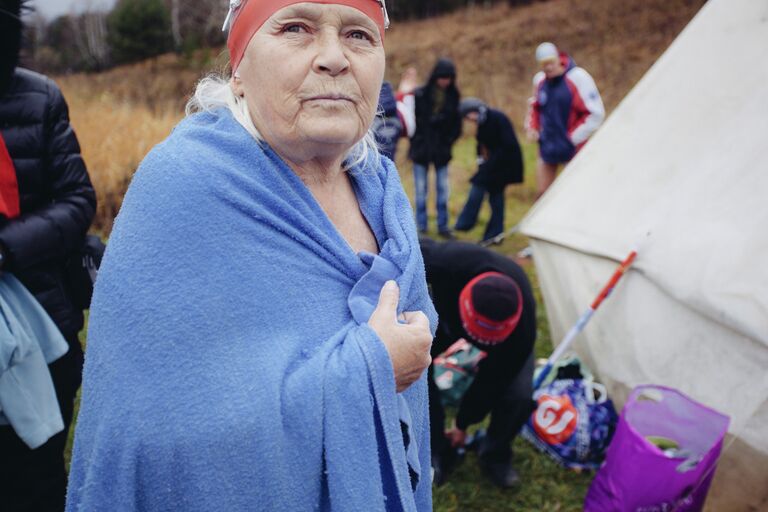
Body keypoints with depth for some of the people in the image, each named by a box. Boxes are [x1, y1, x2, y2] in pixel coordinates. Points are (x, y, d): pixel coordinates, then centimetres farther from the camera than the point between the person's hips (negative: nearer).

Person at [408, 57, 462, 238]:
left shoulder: (453, 97, 3)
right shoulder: (420, 95, -9)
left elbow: (457, 124, 9)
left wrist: (449, 140, -1)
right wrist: (415, 139, -7)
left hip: (442, 150, 3)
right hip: (421, 149, -2)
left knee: (443, 189, 6)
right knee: (421, 189, 4)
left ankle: (443, 225, 17)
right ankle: (421, 226, 13)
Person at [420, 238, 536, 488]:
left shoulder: (520, 326, -43)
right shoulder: (446, 262, -47)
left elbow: (491, 380, -26)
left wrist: (463, 424, -11)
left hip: (504, 333, -1)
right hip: (446, 314, 2)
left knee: (519, 394, -24)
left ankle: (495, 456, 9)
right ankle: (437, 452, 5)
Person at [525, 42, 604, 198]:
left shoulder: (577, 78, -14)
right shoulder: (539, 80, 4)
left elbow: (595, 113, -13)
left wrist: (574, 137, -14)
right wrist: (532, 128, 7)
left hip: (571, 149, -5)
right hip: (547, 148, 5)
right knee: (542, 193, 7)